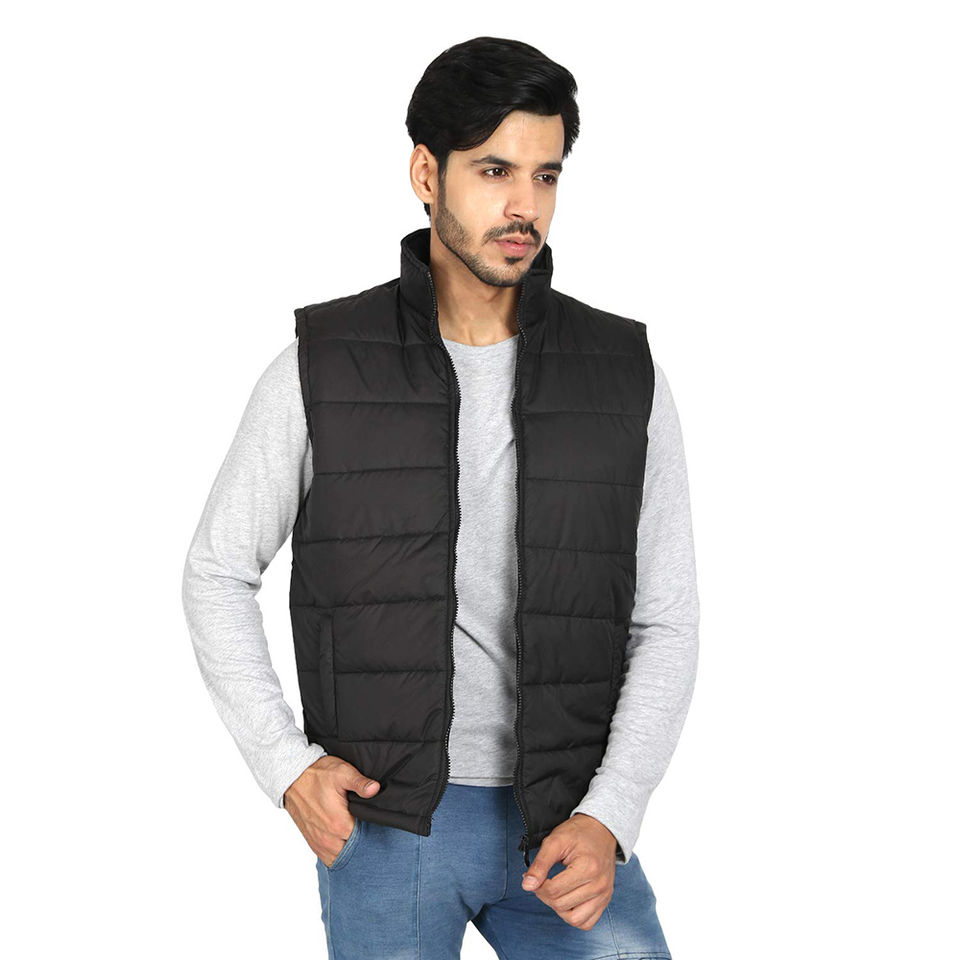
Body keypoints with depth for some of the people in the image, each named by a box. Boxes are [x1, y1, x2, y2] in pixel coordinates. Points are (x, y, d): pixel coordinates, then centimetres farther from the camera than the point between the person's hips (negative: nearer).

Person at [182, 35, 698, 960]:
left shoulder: (625, 378, -2)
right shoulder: (323, 368, -5)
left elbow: (664, 625, 1)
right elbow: (218, 573, 5)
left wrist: (609, 821, -12)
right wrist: (286, 765, -8)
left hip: (560, 822, 1)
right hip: (386, 817, -1)